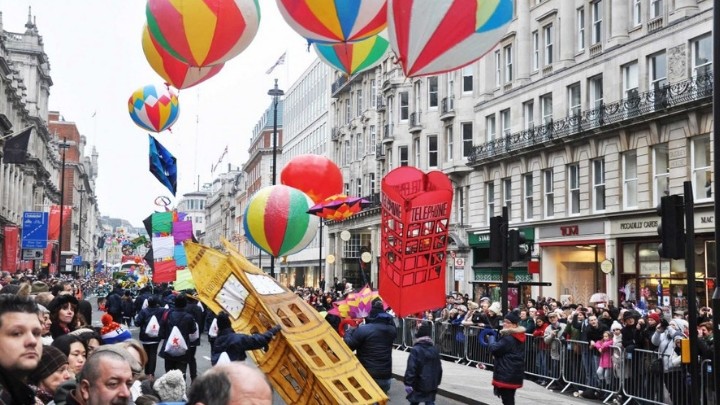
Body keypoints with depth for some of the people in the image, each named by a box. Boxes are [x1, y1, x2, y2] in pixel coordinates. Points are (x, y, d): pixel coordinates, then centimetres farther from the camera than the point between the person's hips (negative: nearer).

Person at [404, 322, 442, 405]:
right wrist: (437, 382, 22)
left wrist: (408, 383, -14)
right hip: (432, 384, 4)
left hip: (418, 384, -4)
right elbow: (439, 368, 12)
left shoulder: (416, 350, -16)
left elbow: (411, 369, -20)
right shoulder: (435, 350, 4)